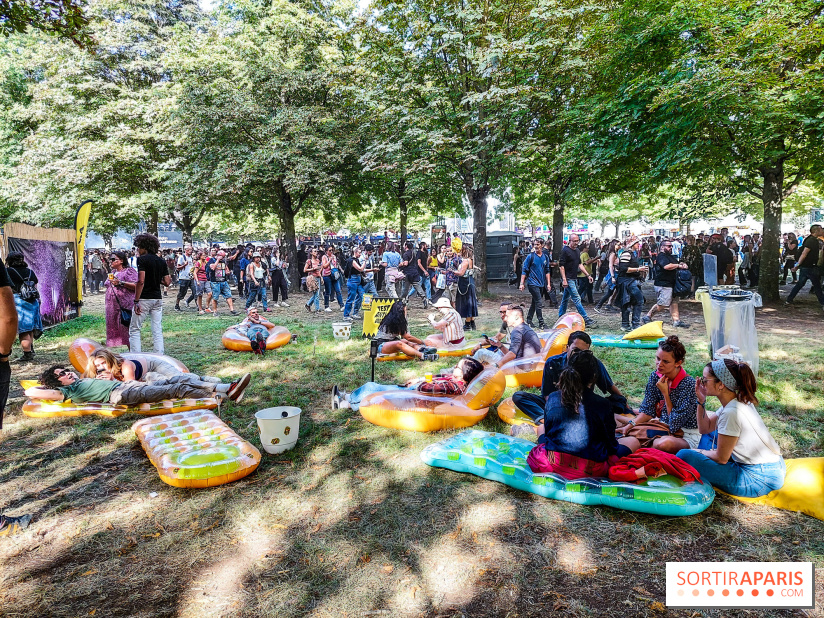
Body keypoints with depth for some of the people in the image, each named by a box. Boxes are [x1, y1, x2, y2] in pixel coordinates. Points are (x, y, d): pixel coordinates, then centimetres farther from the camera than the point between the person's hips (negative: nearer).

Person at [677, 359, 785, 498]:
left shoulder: (731, 412, -25)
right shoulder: (737, 401, 3)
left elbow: (721, 458, -16)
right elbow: (705, 428, 14)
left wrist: (700, 452, 3)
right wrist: (701, 401, 1)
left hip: (760, 479, -10)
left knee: (684, 455, -17)